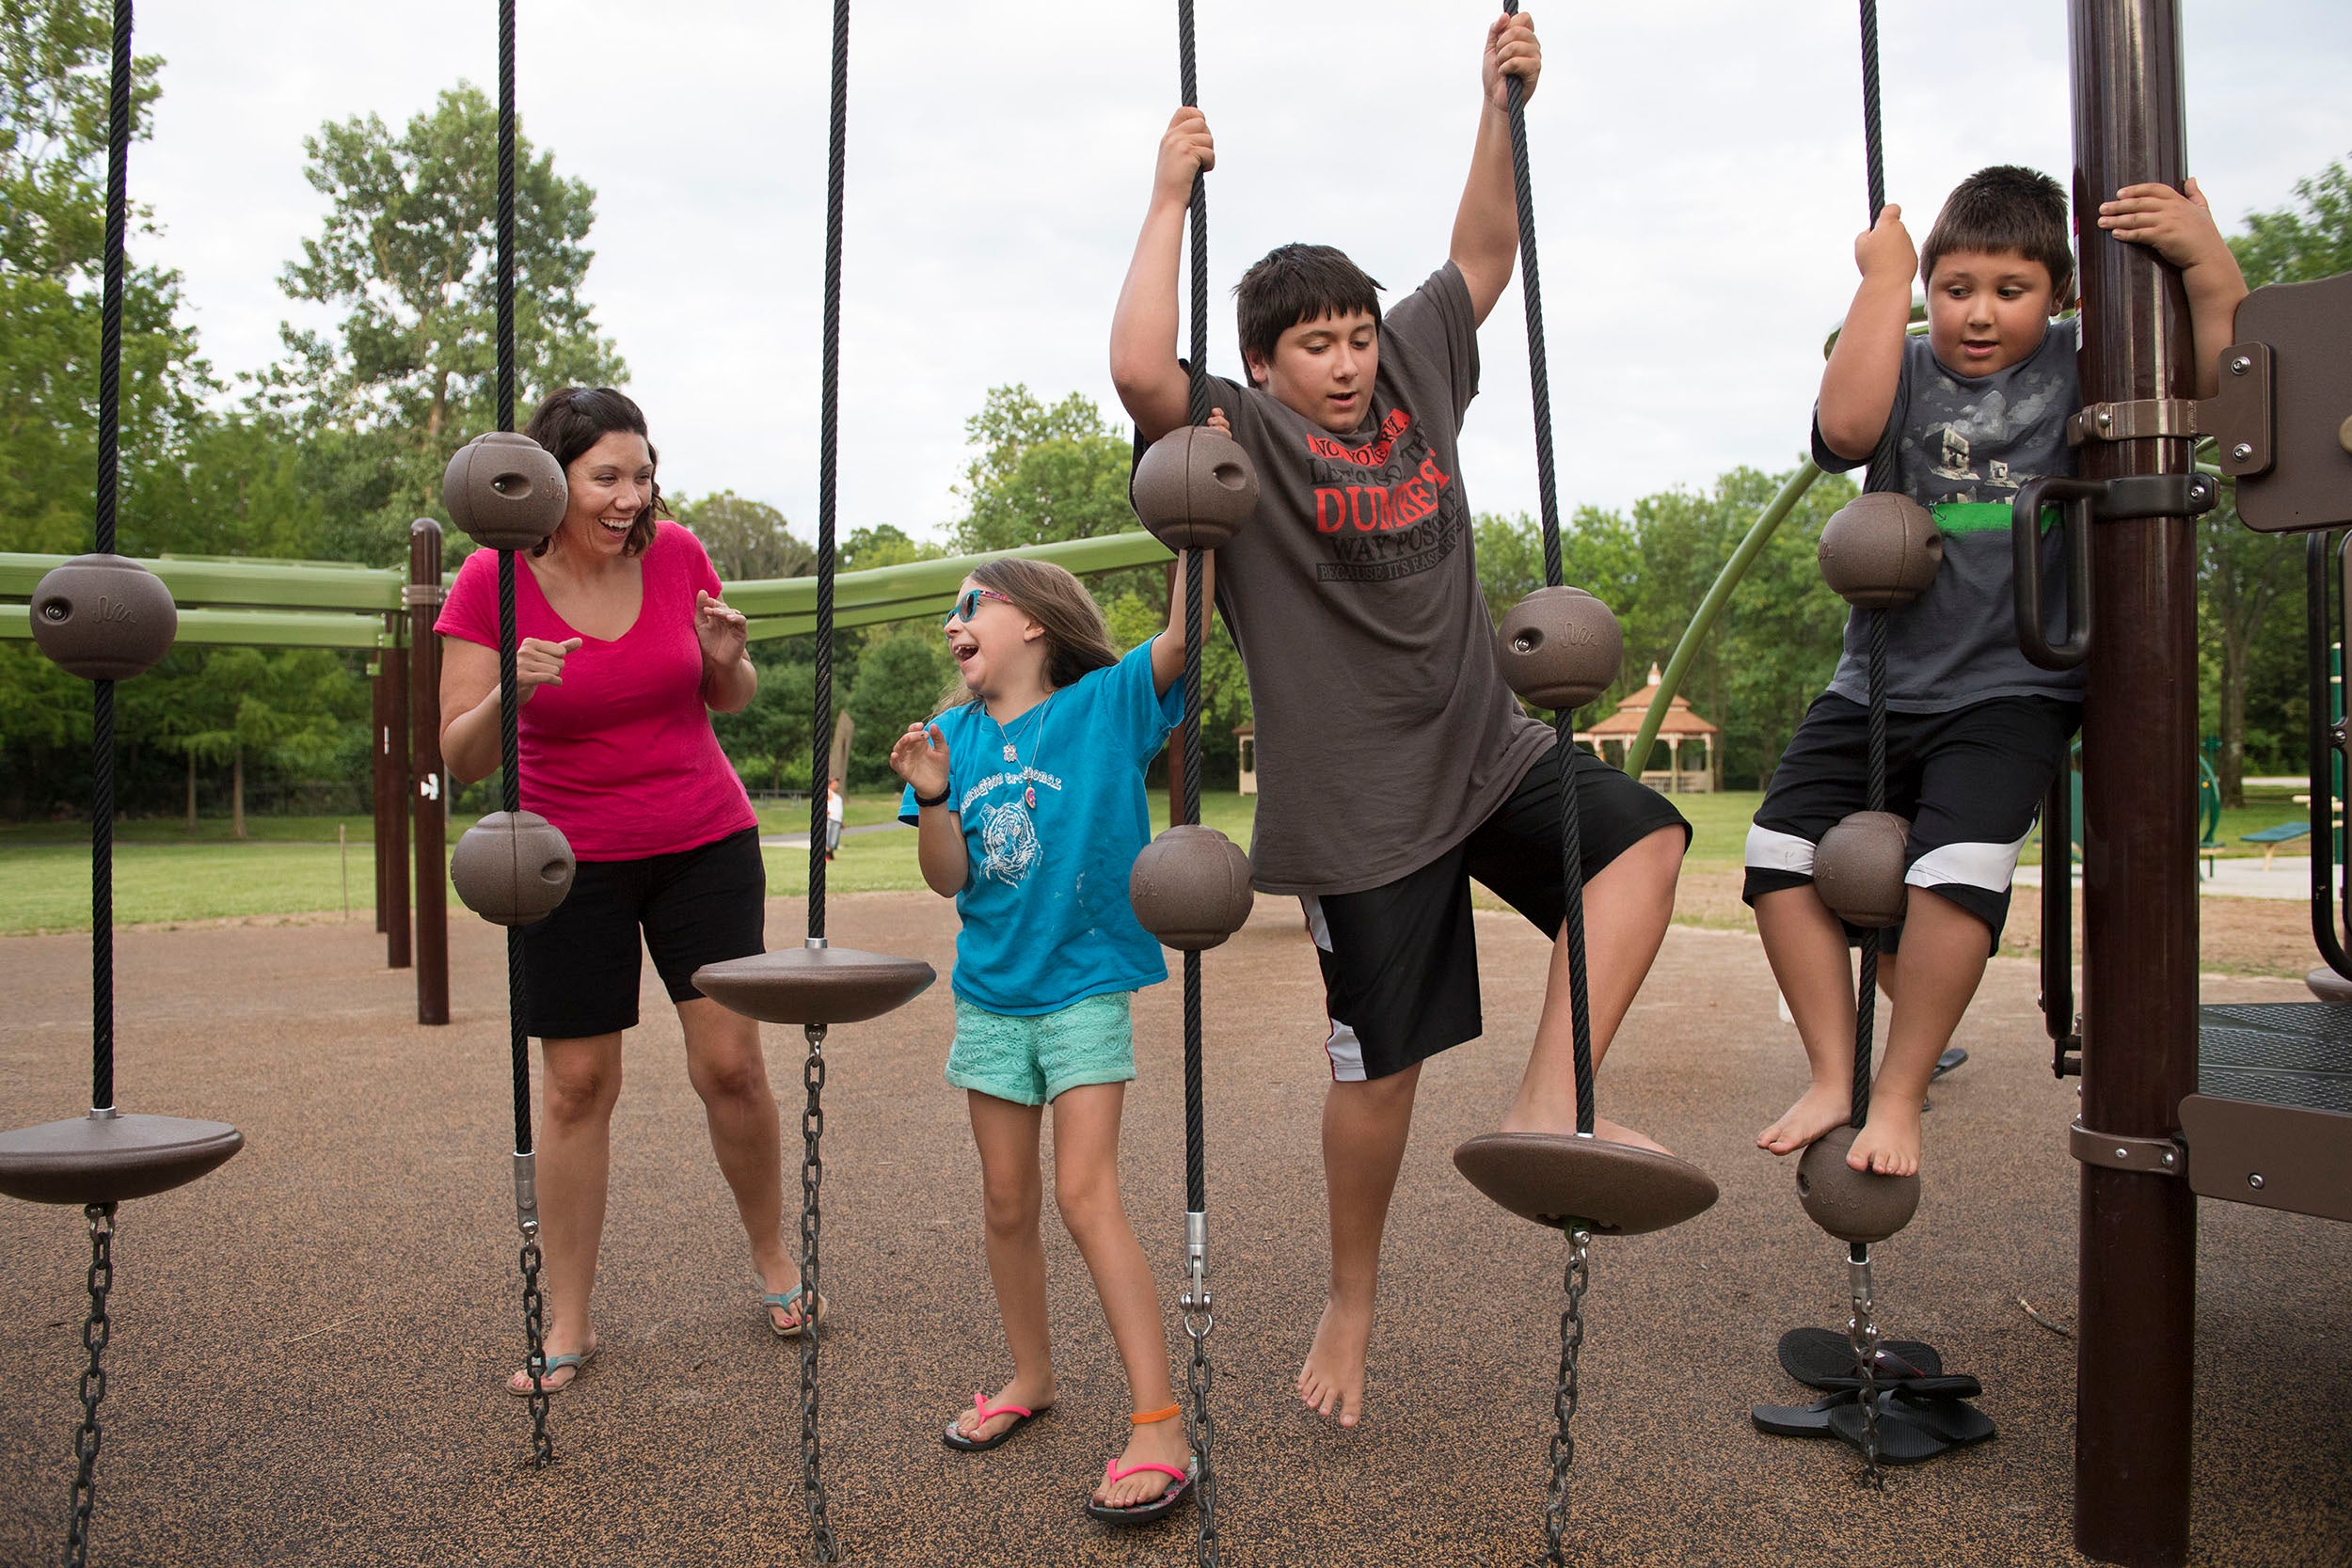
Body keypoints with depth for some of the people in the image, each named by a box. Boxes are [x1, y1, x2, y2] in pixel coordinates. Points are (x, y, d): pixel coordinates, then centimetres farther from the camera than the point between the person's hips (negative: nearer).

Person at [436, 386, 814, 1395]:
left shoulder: (677, 554, -6)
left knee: (729, 1062, -1)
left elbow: (730, 704, 7)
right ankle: (567, 1323, 17)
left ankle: (773, 1256, 23)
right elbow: (460, 759, -11)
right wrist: (510, 693, -30)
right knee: (576, 1082, 3)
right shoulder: (491, 581, -11)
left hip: (706, 844, 1)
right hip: (572, 858, -1)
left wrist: (727, 659, -15)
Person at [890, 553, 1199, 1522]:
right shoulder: (956, 734, 4)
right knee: (1007, 1201, 13)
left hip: (1084, 988, -5)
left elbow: (1183, 635, -23)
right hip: (990, 995, 5)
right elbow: (947, 881, -1)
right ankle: (1031, 1377, 32)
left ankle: (1159, 1424, -7)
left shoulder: (1104, 705, -7)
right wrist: (932, 796, -17)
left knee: (1085, 1195, -12)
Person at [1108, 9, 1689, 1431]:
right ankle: (1353, 1305, 25)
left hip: (1488, 749, 6)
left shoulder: (1417, 379, 9)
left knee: (1644, 836, -20)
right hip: (1360, 796, -5)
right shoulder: (1238, 437, -7)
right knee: (1382, 1063, 3)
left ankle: (1548, 1109, -12)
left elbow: (1485, 255, 17)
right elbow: (1139, 369, -25)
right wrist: (1173, 196, -17)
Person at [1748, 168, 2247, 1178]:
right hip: (1879, 681, 3)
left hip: (2010, 689, -2)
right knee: (1783, 847, -8)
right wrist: (1883, 278, -14)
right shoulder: (1904, 372, 5)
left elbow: (2224, 371, -5)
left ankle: (1899, 1096, -4)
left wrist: (2203, 256, -18)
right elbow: (1846, 425, -18)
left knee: (1957, 871, -22)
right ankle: (1833, 1077, 4)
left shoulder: (2080, 367, 5)